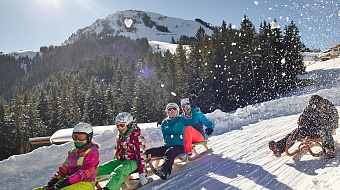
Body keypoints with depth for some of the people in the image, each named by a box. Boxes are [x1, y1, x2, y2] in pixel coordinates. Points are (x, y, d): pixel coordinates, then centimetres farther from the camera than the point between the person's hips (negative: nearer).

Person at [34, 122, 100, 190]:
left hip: (85, 184, -8)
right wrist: (55, 179, -3)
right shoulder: (72, 152, 20)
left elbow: (85, 171, -15)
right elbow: (64, 168, 17)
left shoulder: (92, 152, -4)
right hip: (70, 183, 8)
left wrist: (67, 181, -22)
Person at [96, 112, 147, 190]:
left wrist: (142, 174, -17)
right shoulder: (120, 136, 11)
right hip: (120, 160, 8)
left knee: (119, 171, -37)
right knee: (100, 169, -9)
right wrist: (113, 164, 25)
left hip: (132, 162, -8)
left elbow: (141, 155, -15)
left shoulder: (136, 137, -13)